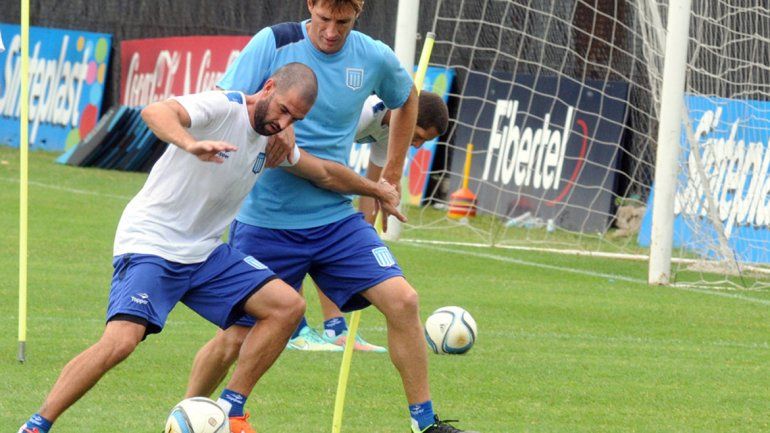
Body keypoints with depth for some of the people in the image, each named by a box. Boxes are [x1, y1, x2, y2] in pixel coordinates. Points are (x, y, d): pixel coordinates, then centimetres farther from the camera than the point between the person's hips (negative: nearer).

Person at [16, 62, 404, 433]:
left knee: (288, 306, -3)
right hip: (150, 245, -8)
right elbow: (154, 112, -36)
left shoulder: (271, 140, 9)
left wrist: (375, 189, 38)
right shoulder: (222, 108, -16)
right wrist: (192, 145, -54)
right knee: (120, 341, -26)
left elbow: (324, 174, 30)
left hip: (204, 253, 8)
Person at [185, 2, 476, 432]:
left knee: (402, 301, -11)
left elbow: (406, 99, 21)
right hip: (265, 222, -3)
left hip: (336, 217, 3)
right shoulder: (273, 44, -11)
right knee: (236, 337, 0)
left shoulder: (375, 58, -1)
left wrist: (392, 176, 19)